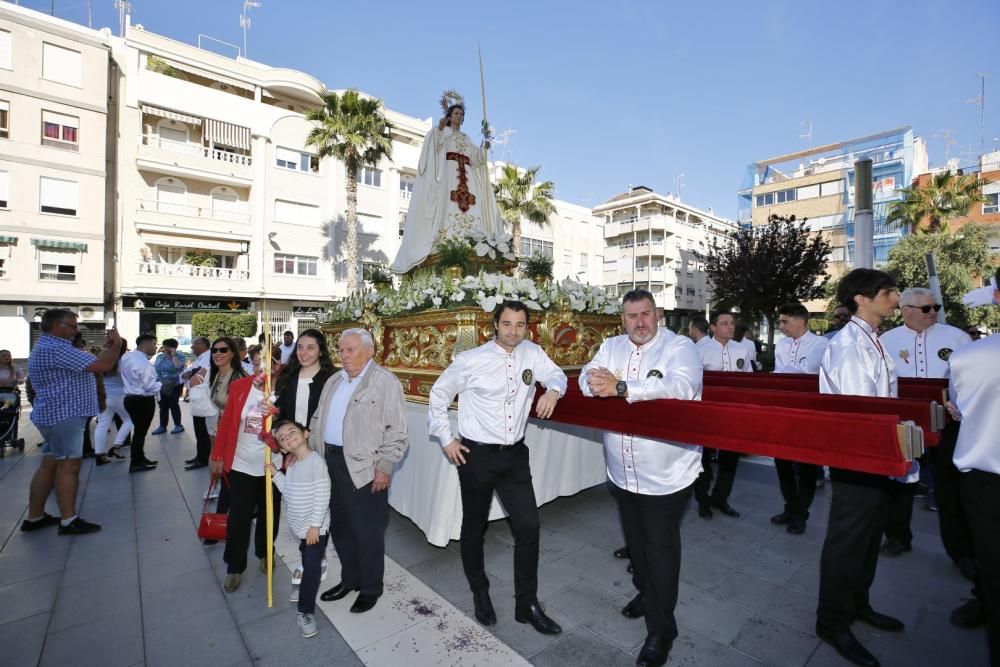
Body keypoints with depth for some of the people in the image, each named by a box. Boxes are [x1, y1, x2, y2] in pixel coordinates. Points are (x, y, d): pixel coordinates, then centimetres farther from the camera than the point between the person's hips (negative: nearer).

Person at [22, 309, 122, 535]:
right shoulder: (56, 349, -19)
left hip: (56, 415, 11)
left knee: (49, 465, 14)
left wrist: (107, 347, 13)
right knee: (68, 466, -5)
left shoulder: (47, 347, 16)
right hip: (63, 416, -11)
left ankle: (35, 517, 23)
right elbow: (102, 366, -24)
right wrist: (116, 345, -10)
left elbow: (90, 362, 18)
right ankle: (69, 521, 1)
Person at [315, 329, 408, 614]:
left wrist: (385, 468, -16)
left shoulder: (386, 382, -12)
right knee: (340, 528, 21)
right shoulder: (334, 380, 11)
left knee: (367, 532, 8)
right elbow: (318, 419, 19)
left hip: (365, 469, -7)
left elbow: (396, 431, -14)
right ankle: (349, 579, 42)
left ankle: (371, 588, 30)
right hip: (332, 462, 7)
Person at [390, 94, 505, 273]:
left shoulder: (467, 138, 31)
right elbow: (435, 144, -4)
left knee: (470, 204, -12)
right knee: (448, 203, -20)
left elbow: (474, 158, 19)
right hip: (448, 171, -5)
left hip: (466, 174, 5)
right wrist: (439, 128, -18)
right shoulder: (444, 131, 17)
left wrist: (484, 149, 4)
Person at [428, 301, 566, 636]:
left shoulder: (532, 353, -3)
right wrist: (446, 439, -3)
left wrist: (553, 389, -14)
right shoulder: (471, 360, -13)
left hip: (515, 455, 3)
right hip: (477, 455, -3)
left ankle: (527, 604, 27)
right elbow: (439, 394, -1)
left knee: (529, 527, 5)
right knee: (474, 528, 14)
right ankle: (480, 594, 41)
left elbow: (556, 375, 10)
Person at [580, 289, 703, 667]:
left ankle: (661, 630, 29)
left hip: (666, 474, -5)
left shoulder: (680, 347, -13)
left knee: (661, 548, 9)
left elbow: (681, 387, -31)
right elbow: (587, 380, -6)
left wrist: (620, 387, -36)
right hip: (622, 472, 5)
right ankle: (645, 593, 50)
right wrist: (598, 382, -31)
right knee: (635, 540, 24)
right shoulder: (611, 346, 4)